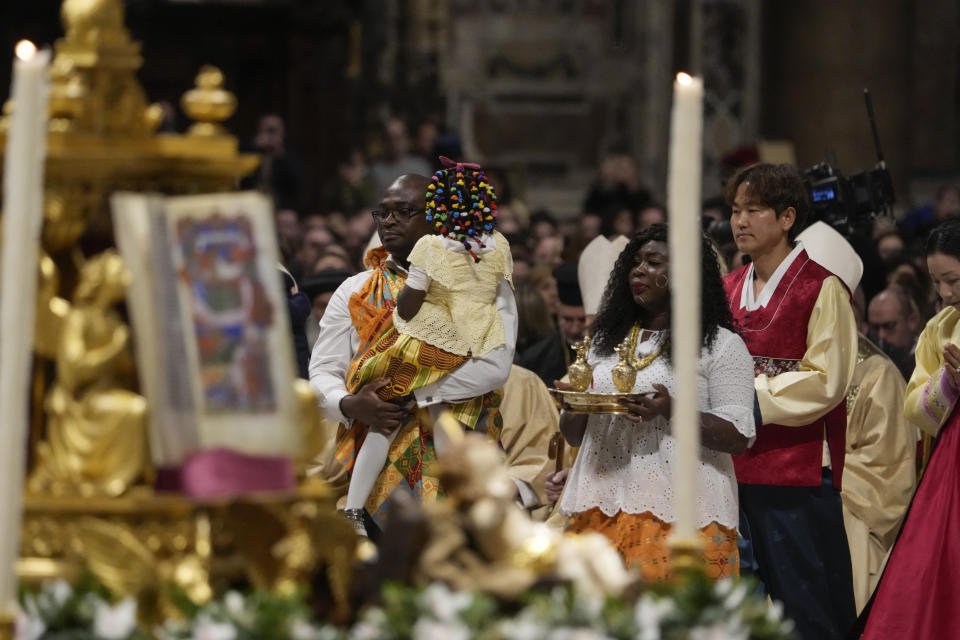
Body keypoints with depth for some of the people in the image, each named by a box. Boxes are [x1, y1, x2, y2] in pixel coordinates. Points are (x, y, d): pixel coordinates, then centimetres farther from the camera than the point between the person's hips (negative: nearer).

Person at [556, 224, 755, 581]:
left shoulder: (721, 345, 3)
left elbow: (739, 436, -6)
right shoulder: (606, 340, 20)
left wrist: (671, 411, -19)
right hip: (603, 506, 5)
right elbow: (574, 435, 22)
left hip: (680, 512, -4)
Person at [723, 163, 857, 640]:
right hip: (737, 470, 6)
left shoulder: (820, 288, -5)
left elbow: (824, 382, -11)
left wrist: (753, 398, -16)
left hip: (797, 470, -6)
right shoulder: (729, 289, 14)